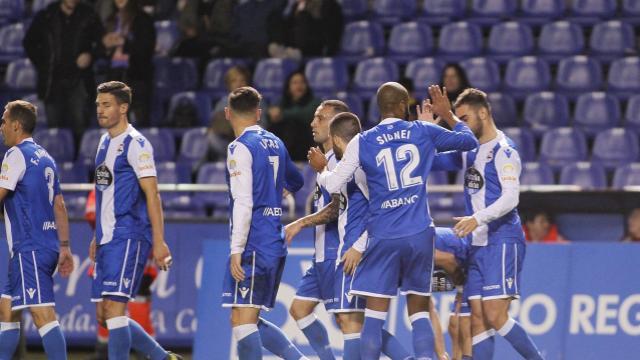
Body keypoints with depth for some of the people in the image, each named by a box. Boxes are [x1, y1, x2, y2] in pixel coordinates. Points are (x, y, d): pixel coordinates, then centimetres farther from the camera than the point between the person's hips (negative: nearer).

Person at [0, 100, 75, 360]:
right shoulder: (45, 158, 18)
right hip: (48, 246, 9)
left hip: (29, 248, -9)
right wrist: (64, 247, 20)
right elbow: (59, 206, 19)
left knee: (43, 314, -14)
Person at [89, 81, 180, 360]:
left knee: (114, 308, -15)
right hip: (107, 239, 9)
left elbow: (152, 195, -14)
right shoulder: (105, 142, 16)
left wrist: (159, 242, -19)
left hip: (129, 237, -9)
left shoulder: (135, 144, -10)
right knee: (103, 315, 8)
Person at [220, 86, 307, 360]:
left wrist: (236, 249, -18)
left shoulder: (240, 147, -9)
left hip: (253, 245, -8)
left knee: (242, 320, -9)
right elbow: (296, 183, 31)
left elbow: (243, 202, -17)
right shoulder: (275, 144, 14)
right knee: (251, 321, 14)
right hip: (276, 244, 8)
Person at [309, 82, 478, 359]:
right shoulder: (423, 132, 4)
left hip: (384, 236, -1)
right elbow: (469, 141, 17)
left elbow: (333, 185, -1)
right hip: (419, 233, 1)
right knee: (419, 311, 9)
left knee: (375, 314, -1)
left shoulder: (362, 142, 0)